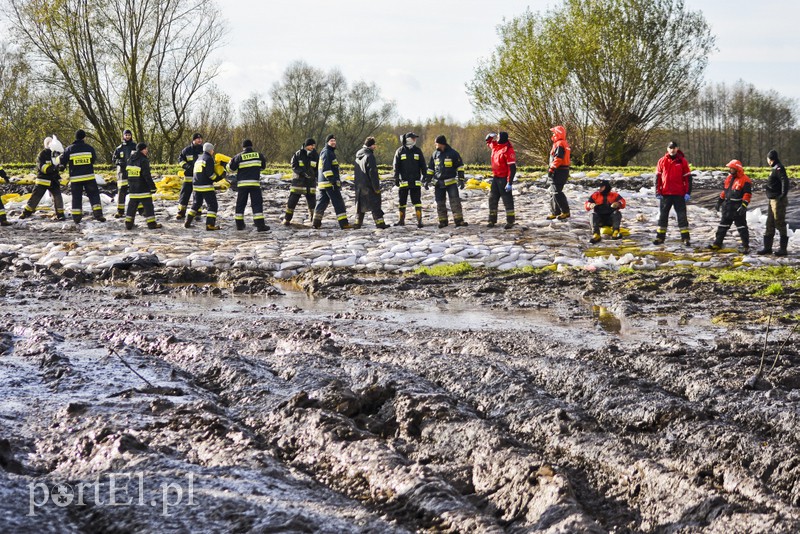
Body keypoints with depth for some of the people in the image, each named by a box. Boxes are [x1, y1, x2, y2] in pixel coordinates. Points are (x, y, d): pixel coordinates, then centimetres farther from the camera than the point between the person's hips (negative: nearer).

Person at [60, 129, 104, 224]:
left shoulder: (70, 149, -3)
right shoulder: (89, 148, -3)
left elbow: (62, 161, 0)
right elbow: (94, 159, 7)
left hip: (75, 178, 1)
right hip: (89, 177, -1)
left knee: (76, 198, 8)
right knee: (94, 195, 7)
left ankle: (76, 217, 7)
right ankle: (98, 214, -3)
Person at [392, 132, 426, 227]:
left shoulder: (417, 150, 6)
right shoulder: (400, 151, 2)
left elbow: (423, 165, 11)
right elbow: (395, 166, 3)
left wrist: (424, 176, 6)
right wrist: (396, 178, -4)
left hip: (415, 182, 0)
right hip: (404, 181, 0)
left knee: (417, 201, -4)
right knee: (402, 201, 8)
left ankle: (419, 220, -3)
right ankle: (401, 220, 20)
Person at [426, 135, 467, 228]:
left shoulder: (453, 153, -3)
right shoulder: (435, 154, 10)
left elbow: (460, 167, -1)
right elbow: (430, 168, 17)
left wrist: (461, 180, -7)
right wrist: (427, 180, 12)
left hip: (451, 182, -4)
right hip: (439, 183, 4)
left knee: (455, 201, -11)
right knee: (440, 203, 5)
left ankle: (459, 220, -10)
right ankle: (443, 221, 13)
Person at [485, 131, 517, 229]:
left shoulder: (508, 150, -19)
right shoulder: (495, 146, 6)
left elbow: (512, 168, -21)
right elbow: (489, 142, 31)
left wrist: (509, 183, -24)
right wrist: (491, 137, 6)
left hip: (504, 178, -9)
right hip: (495, 177, 9)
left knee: (507, 200, -2)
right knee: (492, 199, 13)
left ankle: (510, 221, 4)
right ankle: (492, 220, 21)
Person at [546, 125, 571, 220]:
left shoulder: (559, 144, -16)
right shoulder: (564, 144, 18)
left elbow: (558, 159, -24)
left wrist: (551, 169, -22)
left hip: (559, 172, -11)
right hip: (563, 171, 11)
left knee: (557, 192, -11)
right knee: (553, 193, 15)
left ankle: (565, 212, -9)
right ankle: (554, 212, 19)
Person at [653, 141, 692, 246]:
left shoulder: (682, 161, 0)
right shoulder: (662, 161, 3)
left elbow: (688, 178, 1)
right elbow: (658, 177, 6)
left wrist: (688, 192, -5)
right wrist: (658, 192, 0)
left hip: (679, 194, -2)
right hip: (665, 193, 2)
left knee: (682, 215, 0)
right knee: (663, 215, 8)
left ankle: (685, 238, 2)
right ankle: (660, 237, 15)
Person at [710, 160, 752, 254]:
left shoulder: (745, 180, -11)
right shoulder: (729, 178, 13)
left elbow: (747, 194, -15)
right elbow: (724, 191, 22)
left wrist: (743, 206, -22)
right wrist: (719, 201, 19)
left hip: (738, 208, -8)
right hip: (727, 206, 8)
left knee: (741, 227, -3)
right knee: (723, 225, 12)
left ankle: (746, 246, 1)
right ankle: (717, 243, 20)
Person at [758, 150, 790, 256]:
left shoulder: (779, 168, -16)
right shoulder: (775, 168, 14)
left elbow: (785, 181, -26)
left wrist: (783, 195, -28)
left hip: (778, 200, -10)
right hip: (772, 200, 10)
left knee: (780, 223, -6)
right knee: (770, 224, 14)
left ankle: (783, 249, -2)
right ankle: (767, 247, 20)